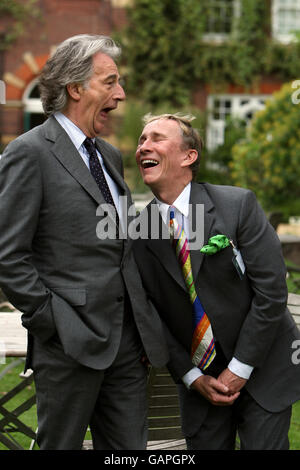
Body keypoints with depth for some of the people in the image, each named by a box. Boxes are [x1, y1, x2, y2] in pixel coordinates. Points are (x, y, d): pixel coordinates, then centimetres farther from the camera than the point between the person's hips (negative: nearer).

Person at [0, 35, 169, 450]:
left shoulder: (110, 156, 17)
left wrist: (145, 322, 13)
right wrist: (51, 319, -13)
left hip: (127, 338, 7)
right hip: (71, 343, -7)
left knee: (128, 447, 10)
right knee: (60, 445, 5)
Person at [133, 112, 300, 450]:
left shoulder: (238, 205, -14)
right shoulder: (138, 232, -4)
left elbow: (271, 291, -15)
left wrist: (240, 368, -15)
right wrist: (191, 376, -6)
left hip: (261, 370, -3)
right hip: (199, 377, 3)